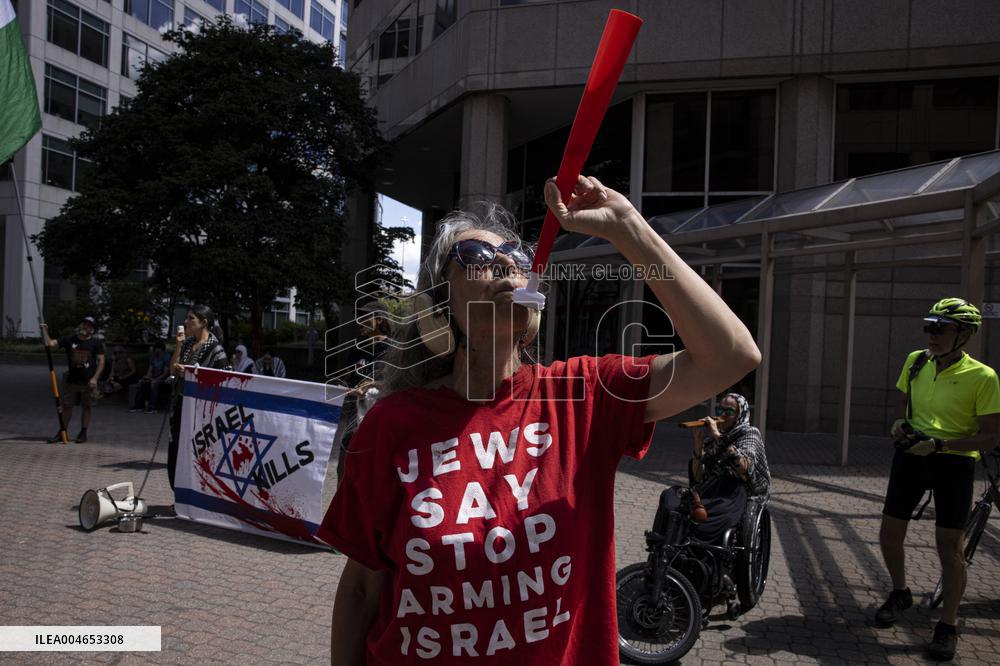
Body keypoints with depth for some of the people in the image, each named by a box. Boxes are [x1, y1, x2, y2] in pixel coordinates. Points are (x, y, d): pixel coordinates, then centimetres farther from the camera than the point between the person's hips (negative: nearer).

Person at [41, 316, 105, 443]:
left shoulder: (96, 343, -1)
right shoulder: (69, 340, 5)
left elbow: (101, 361, -3)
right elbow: (50, 343, 0)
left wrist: (94, 378, -10)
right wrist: (44, 331, -14)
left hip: (88, 382, -2)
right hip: (71, 380, 2)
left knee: (86, 407, 4)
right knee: (67, 406, 7)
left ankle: (83, 433, 14)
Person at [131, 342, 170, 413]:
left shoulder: (166, 358, -9)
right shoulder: (153, 357, 14)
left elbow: (166, 372, -15)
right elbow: (150, 370, 10)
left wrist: (155, 379, -23)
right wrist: (148, 378, -11)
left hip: (163, 378, -7)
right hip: (154, 378, 7)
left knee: (154, 383, -35)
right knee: (141, 383, -18)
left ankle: (152, 407, -34)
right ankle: (139, 405, -14)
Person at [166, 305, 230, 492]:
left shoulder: (214, 348, -10)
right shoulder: (187, 343, 12)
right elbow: (173, 370, 12)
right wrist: (179, 345, 3)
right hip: (180, 403, 7)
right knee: (174, 453, 10)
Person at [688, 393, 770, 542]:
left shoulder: (749, 433, 6)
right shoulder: (711, 440, 19)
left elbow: (744, 467, -16)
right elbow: (698, 477, 9)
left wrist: (719, 437, -17)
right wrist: (698, 443, -2)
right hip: (710, 489, 5)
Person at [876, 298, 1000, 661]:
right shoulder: (915, 361, 3)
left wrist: (940, 444, -22)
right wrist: (899, 423, -5)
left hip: (953, 460, -5)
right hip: (911, 454, 5)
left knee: (949, 545, -6)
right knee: (889, 534, 8)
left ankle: (948, 625, 12)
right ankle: (900, 593, 34)